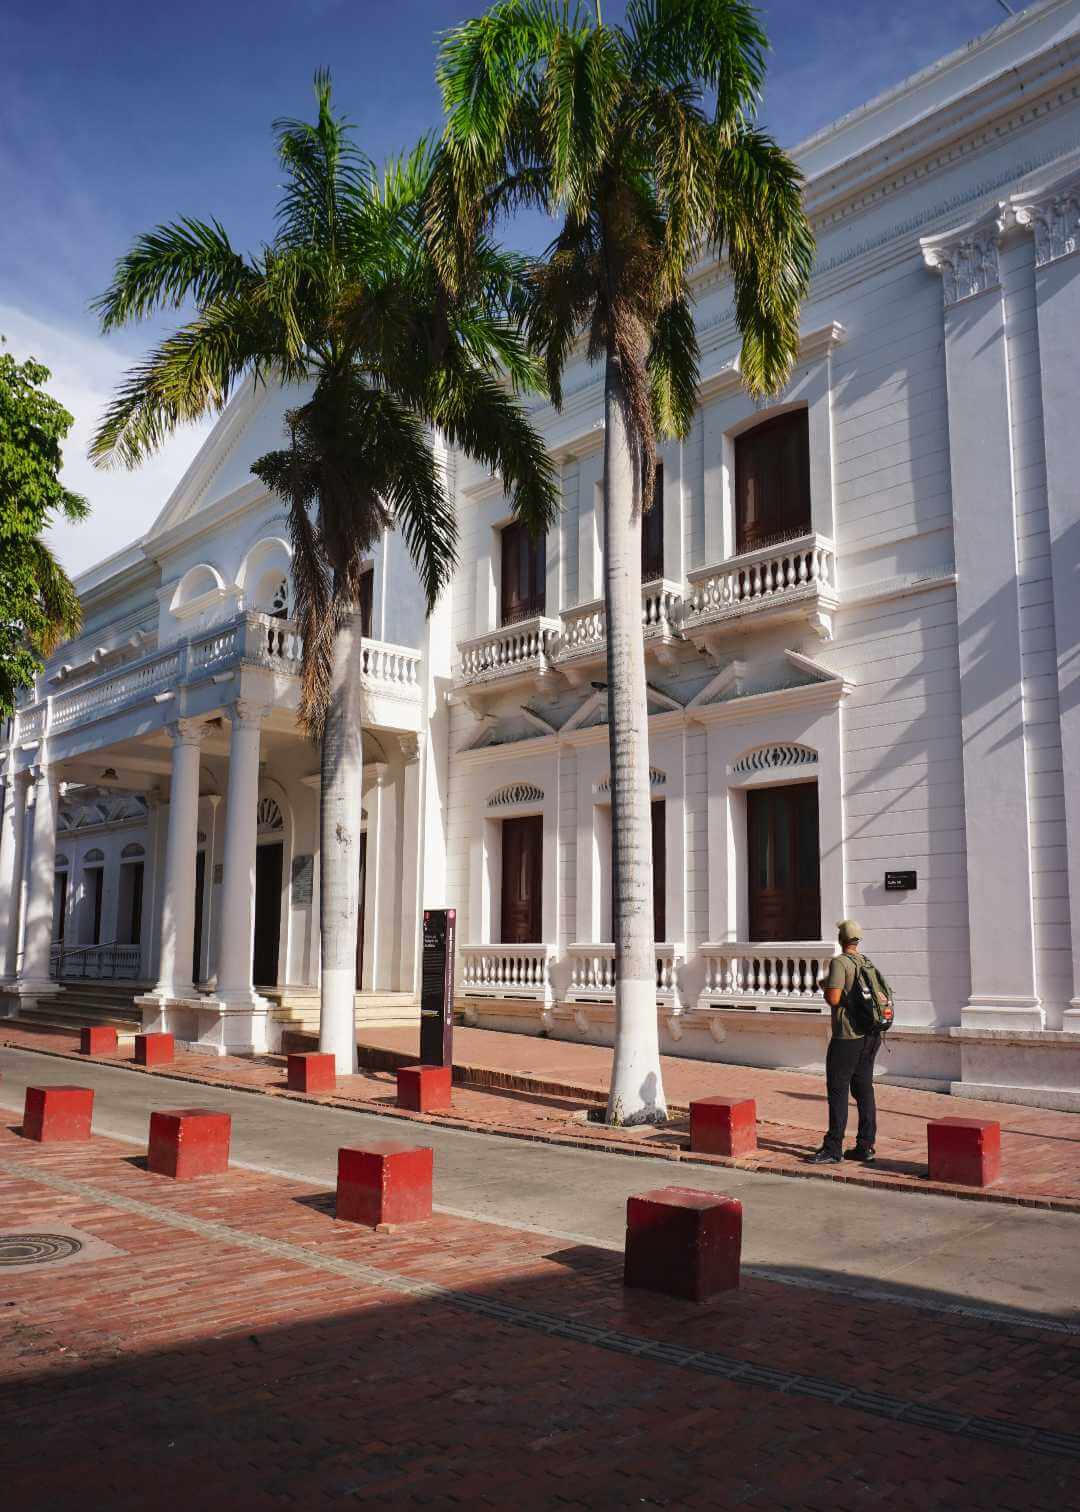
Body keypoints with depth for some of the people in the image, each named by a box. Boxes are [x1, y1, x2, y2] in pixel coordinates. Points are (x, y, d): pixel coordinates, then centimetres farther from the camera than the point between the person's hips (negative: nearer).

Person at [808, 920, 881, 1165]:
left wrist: (824, 988, 0)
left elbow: (833, 999, -20)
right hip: (870, 1035, 8)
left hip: (848, 1036, -8)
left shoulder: (839, 962, -13)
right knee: (864, 1090, 11)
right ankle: (865, 1146, 13)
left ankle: (833, 1149, -2)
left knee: (838, 1090, -3)